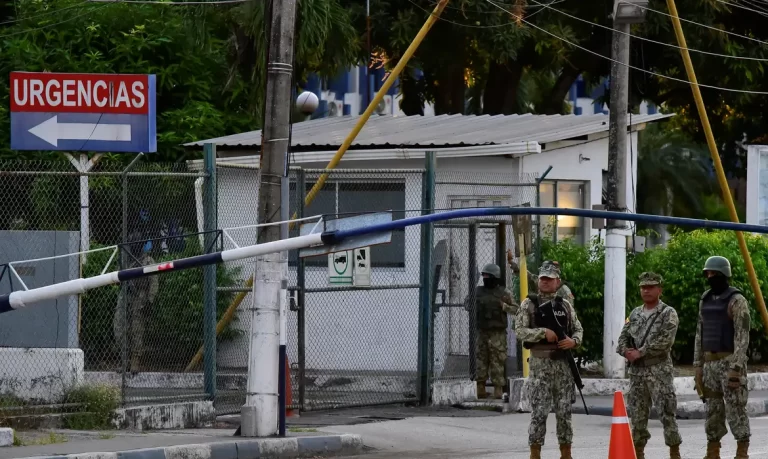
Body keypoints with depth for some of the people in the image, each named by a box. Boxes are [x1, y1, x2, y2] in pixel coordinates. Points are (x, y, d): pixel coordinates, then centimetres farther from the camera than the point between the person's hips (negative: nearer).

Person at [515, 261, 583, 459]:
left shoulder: (565, 305, 11)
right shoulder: (529, 305, 0)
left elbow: (578, 329, 14)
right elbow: (520, 331, -7)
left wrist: (574, 341, -8)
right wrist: (543, 332, -19)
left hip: (563, 363, 3)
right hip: (540, 363, -3)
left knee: (564, 411, 6)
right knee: (539, 411, -5)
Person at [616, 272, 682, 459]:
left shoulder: (668, 314, -4)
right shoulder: (635, 314, 15)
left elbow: (665, 341, -15)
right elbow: (623, 337, 16)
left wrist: (640, 352, -14)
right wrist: (626, 351, -6)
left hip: (659, 370, -6)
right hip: (636, 371, 6)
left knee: (667, 413, -8)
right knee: (637, 414, 8)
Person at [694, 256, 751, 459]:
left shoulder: (736, 301, -12)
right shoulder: (705, 300, 13)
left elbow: (742, 336, -17)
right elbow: (700, 335, 17)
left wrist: (736, 368, -22)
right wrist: (698, 366, 12)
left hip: (730, 361, -7)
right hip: (711, 363, 7)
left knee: (735, 409, -6)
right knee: (713, 409, 8)